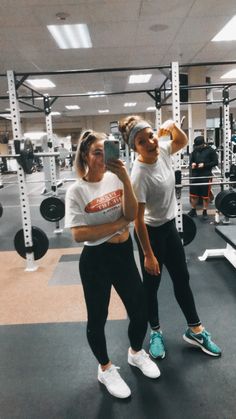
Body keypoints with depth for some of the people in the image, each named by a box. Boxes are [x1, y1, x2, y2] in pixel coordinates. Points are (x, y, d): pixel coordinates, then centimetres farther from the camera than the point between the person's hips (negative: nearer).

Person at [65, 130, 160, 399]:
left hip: (124, 253, 4)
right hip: (95, 260, -4)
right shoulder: (76, 190, -12)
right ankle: (105, 368, 40)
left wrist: (125, 179, -25)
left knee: (140, 311, 14)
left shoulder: (115, 178, -3)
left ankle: (135, 353, 46)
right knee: (97, 318, 12)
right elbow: (78, 234, -19)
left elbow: (131, 214, -14)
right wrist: (116, 225, -16)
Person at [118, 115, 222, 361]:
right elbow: (138, 219, -23)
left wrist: (172, 125, -6)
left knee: (182, 279, 17)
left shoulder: (162, 150, -9)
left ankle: (195, 330, 34)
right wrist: (148, 255, -19)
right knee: (151, 284, 11)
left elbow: (183, 141, 15)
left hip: (169, 226, 7)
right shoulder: (139, 175, -28)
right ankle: (156, 332, 34)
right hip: (151, 232, -7)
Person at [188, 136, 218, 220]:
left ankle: (205, 212, 17)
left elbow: (215, 162, -6)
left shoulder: (210, 150, -3)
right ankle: (193, 211, 23)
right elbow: (191, 160, 17)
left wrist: (204, 165, -18)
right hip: (195, 176, 4)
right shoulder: (195, 151, 11)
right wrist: (192, 163, -7)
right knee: (193, 195, 8)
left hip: (206, 176, -4)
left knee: (206, 196, 3)